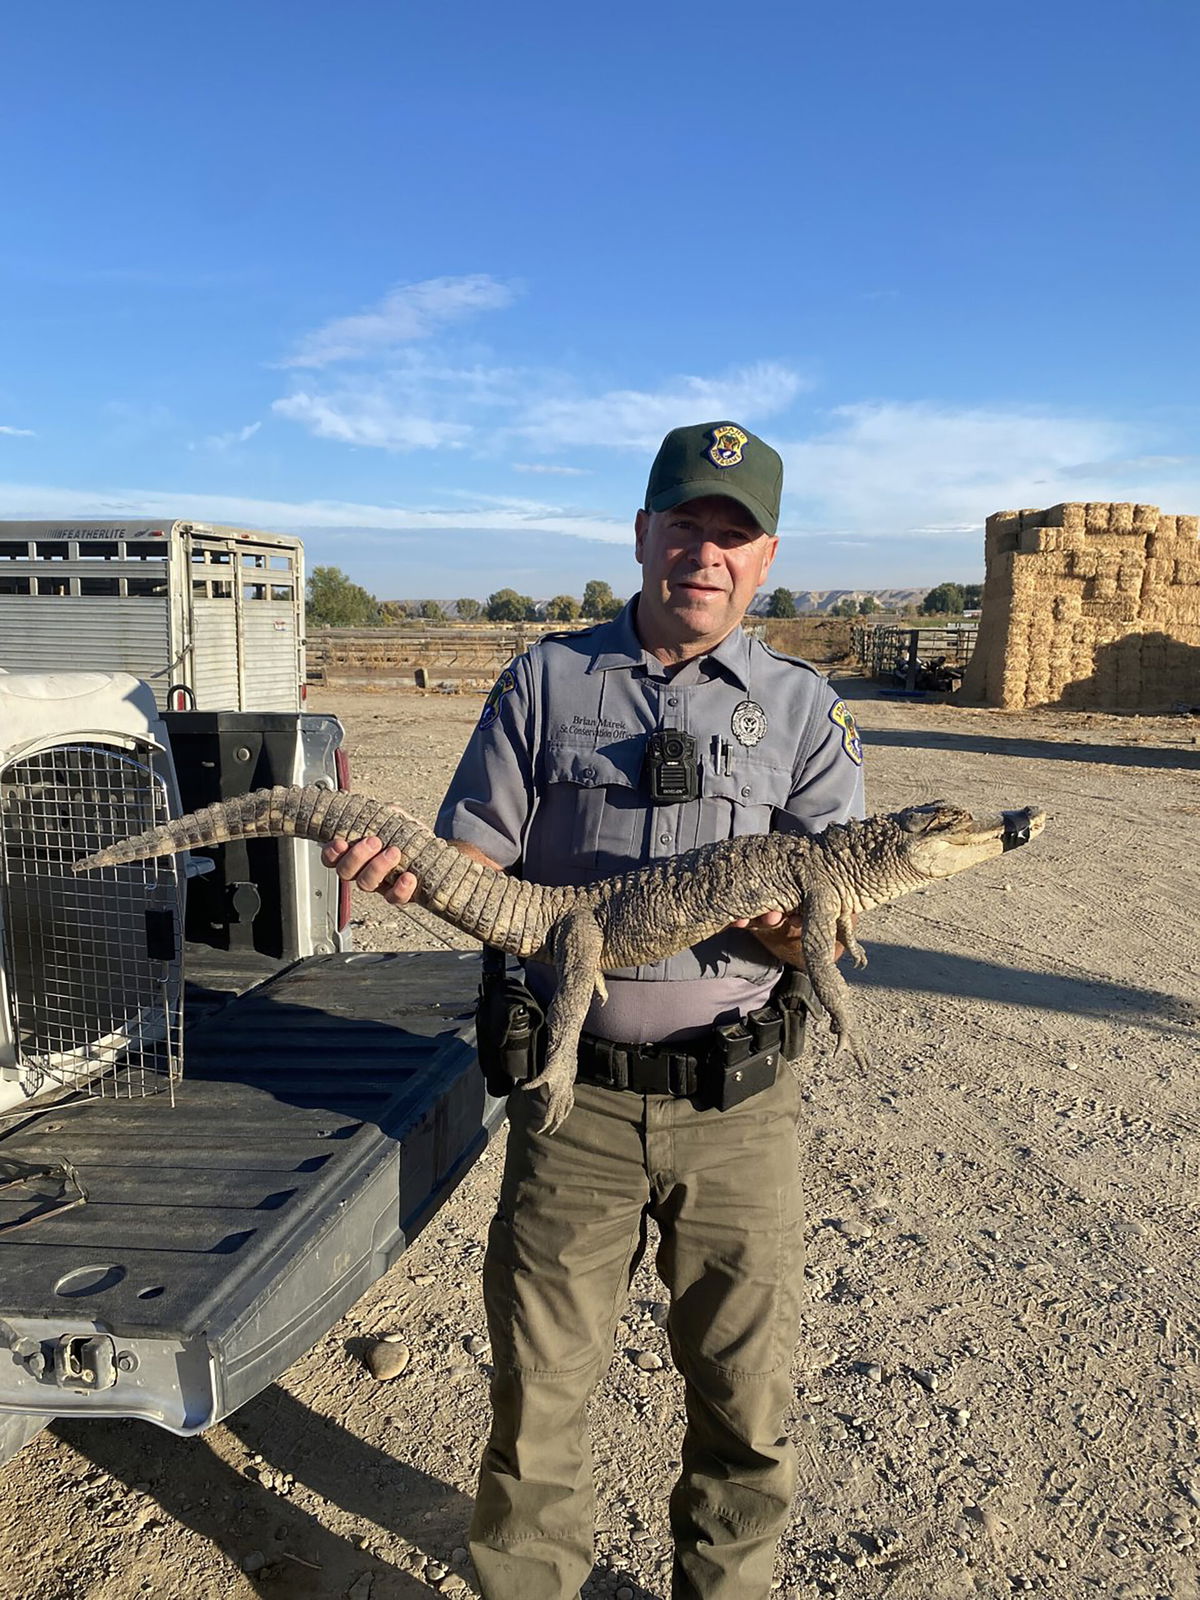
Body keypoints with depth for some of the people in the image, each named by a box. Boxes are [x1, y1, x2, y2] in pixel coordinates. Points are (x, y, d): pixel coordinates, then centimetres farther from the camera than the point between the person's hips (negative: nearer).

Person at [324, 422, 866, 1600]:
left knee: (745, 1400, 14)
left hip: (735, 1100, 1)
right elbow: (476, 864, 4)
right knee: (537, 1390, 12)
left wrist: (784, 921, -24)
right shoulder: (545, 680, 5)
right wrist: (406, 868, -18)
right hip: (575, 1093, 0)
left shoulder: (801, 708, 4)